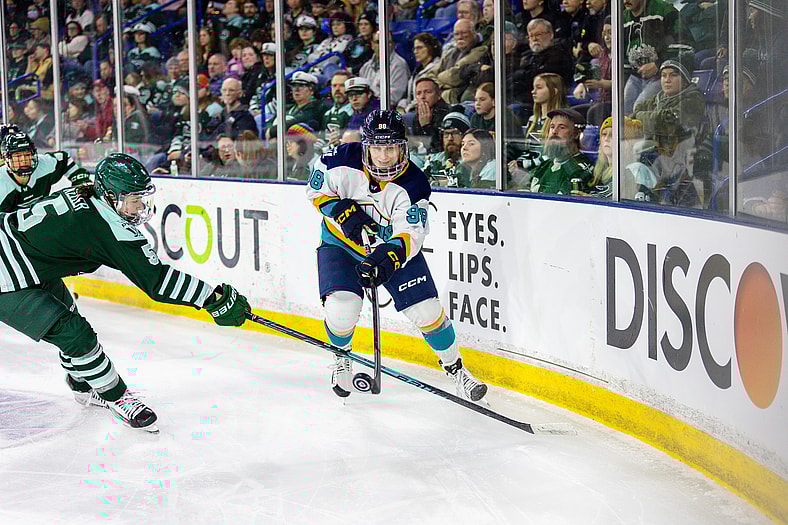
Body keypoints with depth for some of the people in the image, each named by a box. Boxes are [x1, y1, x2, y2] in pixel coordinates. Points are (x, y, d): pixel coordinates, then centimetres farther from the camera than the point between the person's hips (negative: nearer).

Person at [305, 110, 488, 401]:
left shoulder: (414, 185, -22)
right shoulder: (342, 161, -20)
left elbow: (410, 235, -26)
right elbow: (316, 189, -5)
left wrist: (389, 258, -45)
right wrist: (343, 212, -22)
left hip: (393, 247, 0)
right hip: (341, 243, 0)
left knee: (427, 310, -8)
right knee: (341, 308, -21)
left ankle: (454, 366, 17)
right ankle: (341, 358, 12)